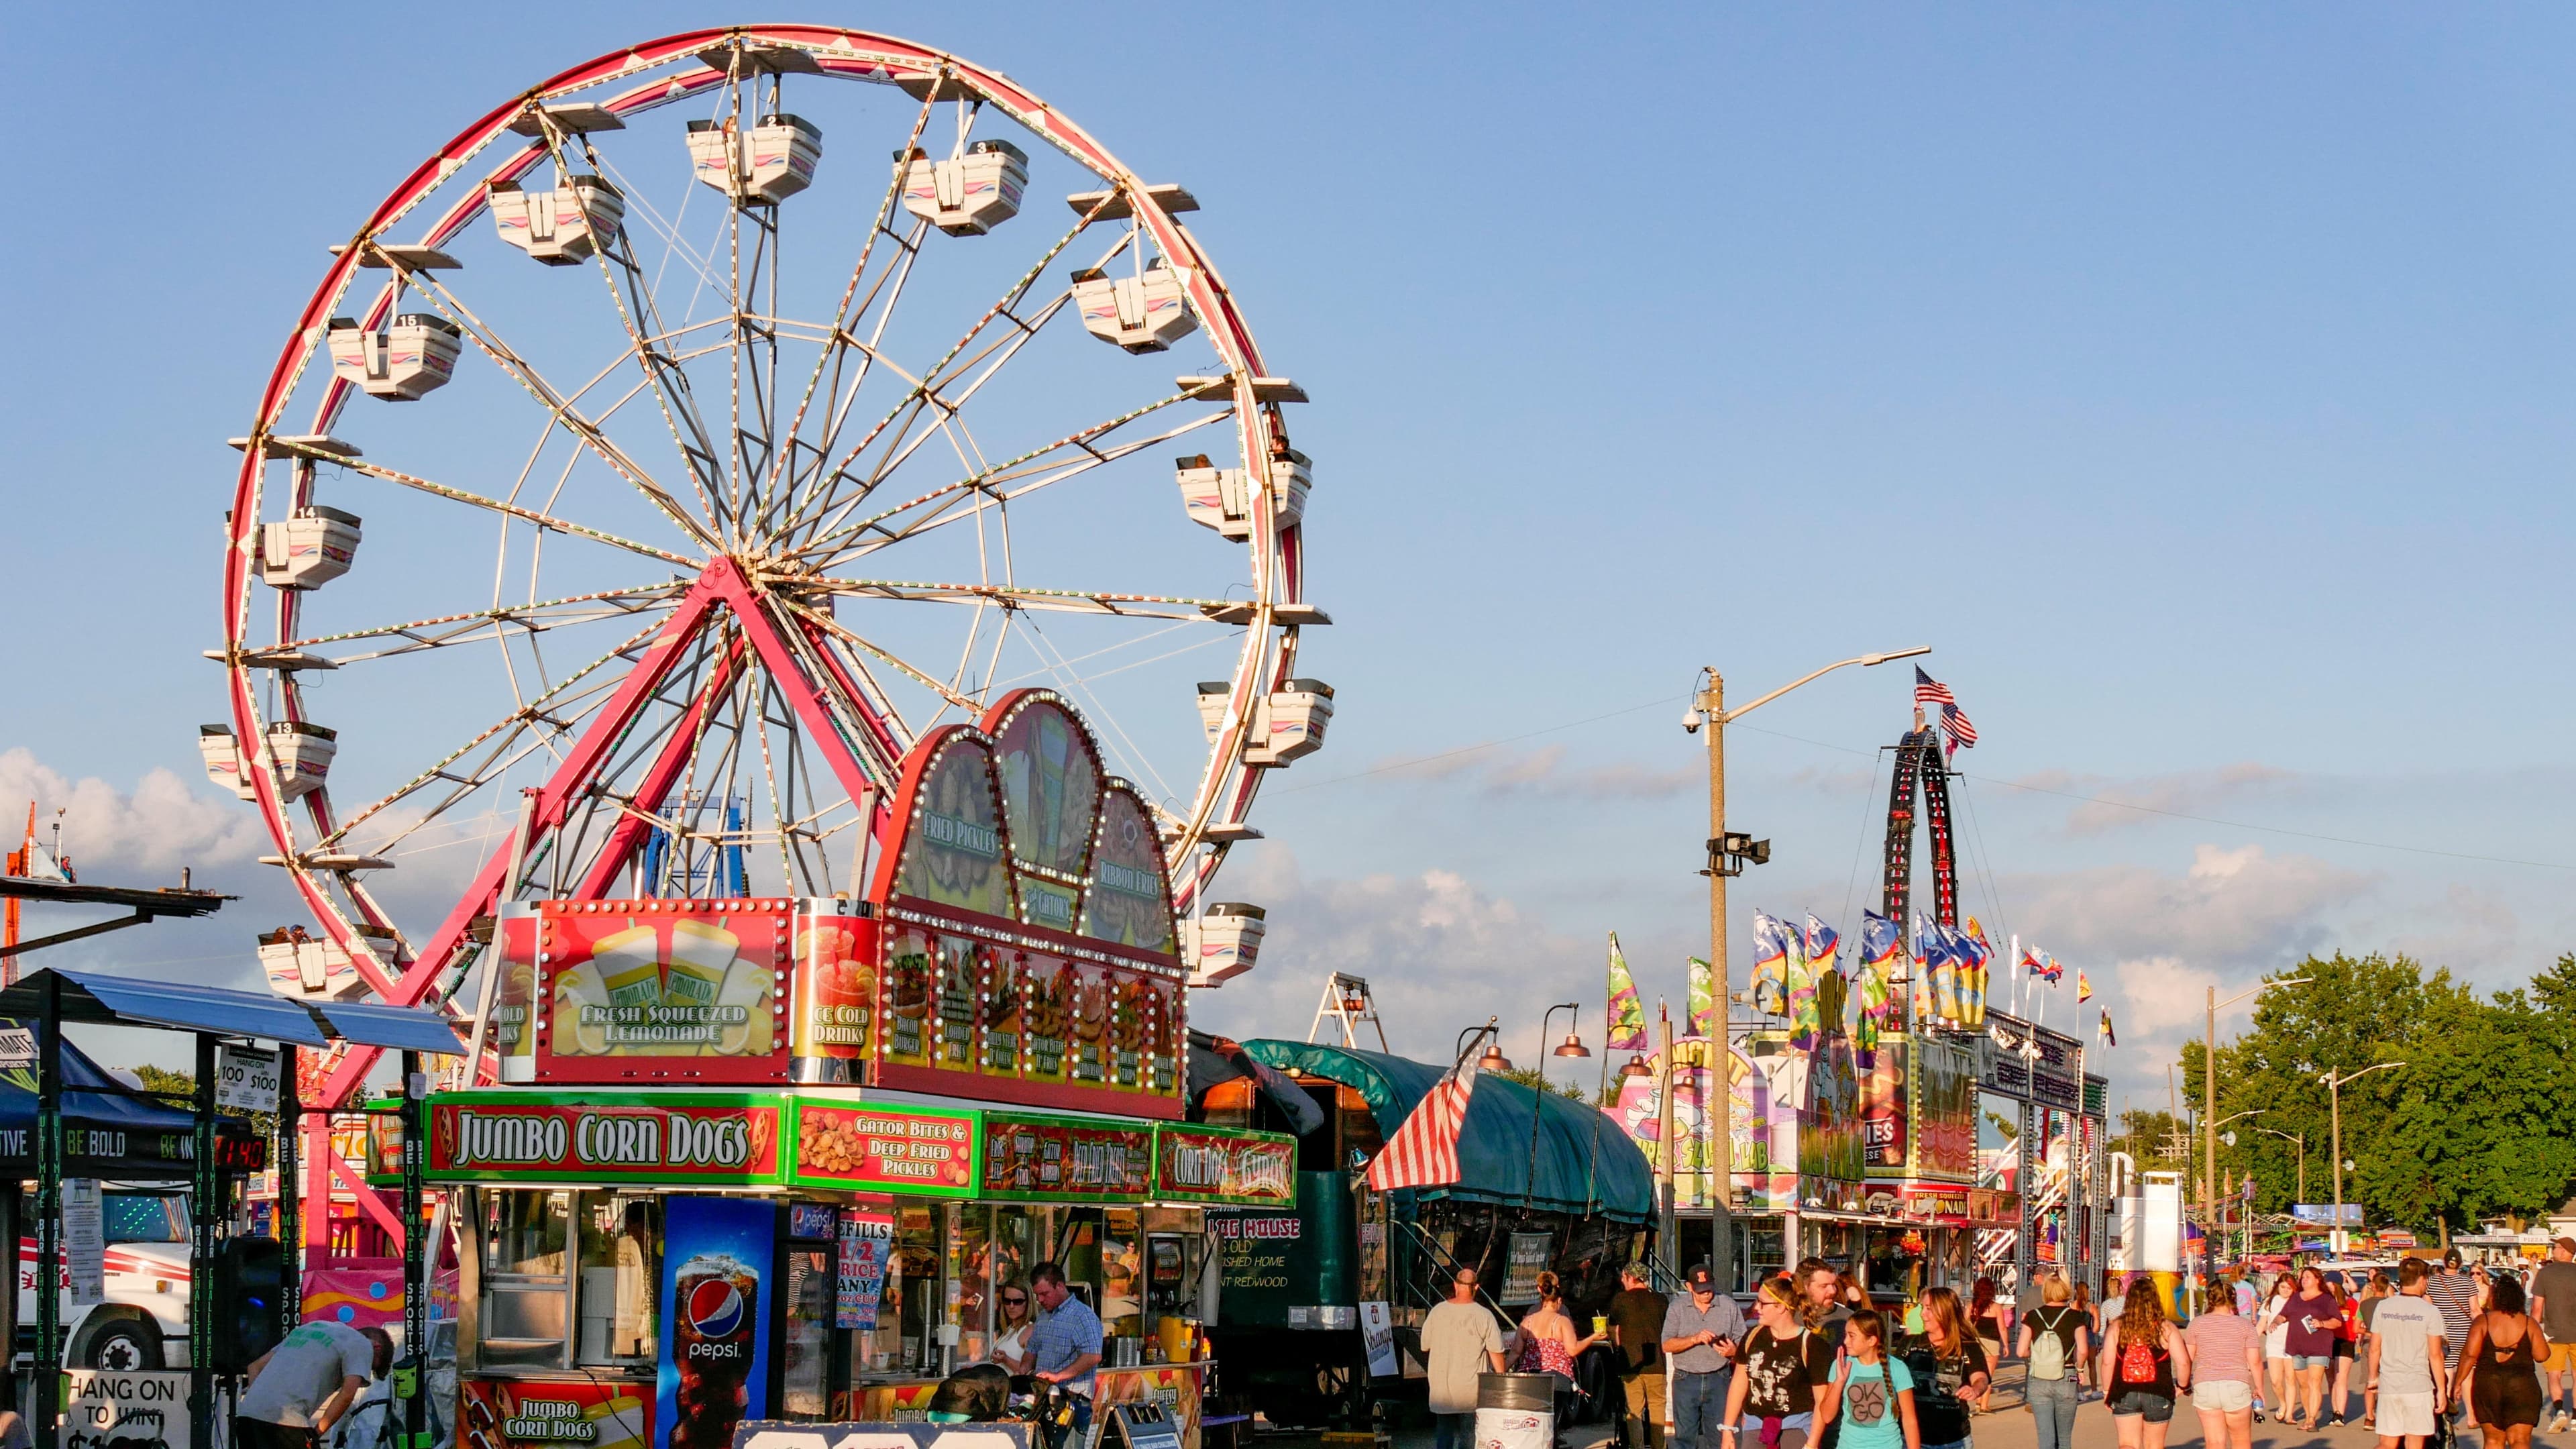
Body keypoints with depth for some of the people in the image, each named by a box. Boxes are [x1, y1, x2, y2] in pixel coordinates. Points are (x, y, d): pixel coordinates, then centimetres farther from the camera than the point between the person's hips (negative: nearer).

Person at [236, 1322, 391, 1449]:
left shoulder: (311, 1328, 31)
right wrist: (318, 1431, -2)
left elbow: (255, 1366, 28)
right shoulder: (362, 1345, 8)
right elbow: (348, 1392, -9)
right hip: (283, 1417, -8)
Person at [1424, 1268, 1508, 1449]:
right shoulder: (1484, 1316, -10)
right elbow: (1496, 1352, -8)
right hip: (1471, 1391, -3)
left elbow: (1425, 1347, 9)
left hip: (1441, 1387, 3)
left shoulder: (1437, 1312, -1)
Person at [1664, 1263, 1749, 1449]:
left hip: (1718, 1379, 0)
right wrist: (1695, 1339, -17)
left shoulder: (1729, 1306, 5)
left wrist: (1733, 1351, -14)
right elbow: (1667, 1345, -3)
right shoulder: (1678, 1307, 3)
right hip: (1686, 1379, 0)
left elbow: (1742, 1342, 9)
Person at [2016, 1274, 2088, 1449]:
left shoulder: (2033, 1316, 0)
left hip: (2038, 1382, 1)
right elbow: (2082, 1350, -13)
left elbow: (2021, 1351, -6)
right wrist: (2079, 1369, 5)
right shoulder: (2074, 1316, -4)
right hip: (2066, 1380, -1)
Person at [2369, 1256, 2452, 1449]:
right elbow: (2435, 1355, -8)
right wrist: (2441, 1390, -2)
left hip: (2388, 1387, 3)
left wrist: (2373, 1378, 19)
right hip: (2418, 1388, -3)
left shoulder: (2383, 1307, 3)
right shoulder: (2429, 1311, -7)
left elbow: (2374, 1349, 6)